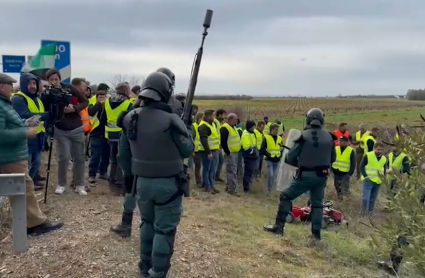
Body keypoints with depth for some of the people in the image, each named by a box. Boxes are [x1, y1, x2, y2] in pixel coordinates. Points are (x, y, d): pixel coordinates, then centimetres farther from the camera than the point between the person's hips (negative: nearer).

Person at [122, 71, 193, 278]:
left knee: (147, 223, 23)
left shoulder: (131, 118, -4)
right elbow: (187, 150, -10)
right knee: (165, 230, 6)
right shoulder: (171, 120, -21)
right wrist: (185, 128, 6)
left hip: (143, 181, 6)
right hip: (168, 184, -5)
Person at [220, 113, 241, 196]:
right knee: (232, 171, -8)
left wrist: (238, 148, 17)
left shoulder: (233, 127, 16)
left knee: (232, 170, 15)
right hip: (230, 153, -10)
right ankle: (232, 189, -4)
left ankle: (228, 186, 25)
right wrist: (227, 152, -19)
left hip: (235, 152, 10)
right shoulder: (225, 128, -15)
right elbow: (223, 141, -21)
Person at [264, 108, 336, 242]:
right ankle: (316, 234, 17)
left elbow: (290, 158, -9)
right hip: (321, 176, 4)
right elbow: (332, 158, 12)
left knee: (285, 197, 9)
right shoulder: (329, 137, 2)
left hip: (305, 175, -4)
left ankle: (279, 227, 10)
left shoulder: (304, 135, -11)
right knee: (317, 203, 19)